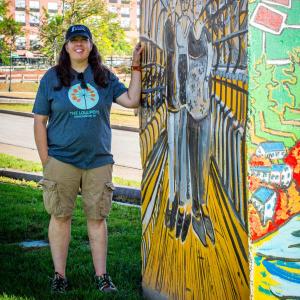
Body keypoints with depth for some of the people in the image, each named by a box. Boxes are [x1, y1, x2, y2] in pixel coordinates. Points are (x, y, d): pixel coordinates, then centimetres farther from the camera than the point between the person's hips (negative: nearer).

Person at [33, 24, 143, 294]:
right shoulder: (52, 78, 2)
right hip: (62, 160, -1)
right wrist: (46, 161, -4)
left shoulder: (105, 77, 8)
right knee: (60, 216, 2)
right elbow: (39, 122, 1)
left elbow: (132, 100, -1)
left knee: (97, 218, 5)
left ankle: (102, 276, 13)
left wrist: (136, 67, -4)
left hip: (99, 161, 2)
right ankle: (59, 276, 12)